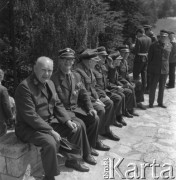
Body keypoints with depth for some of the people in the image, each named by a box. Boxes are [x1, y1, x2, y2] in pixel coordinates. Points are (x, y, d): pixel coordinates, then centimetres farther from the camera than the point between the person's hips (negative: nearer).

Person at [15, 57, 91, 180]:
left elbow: (58, 104, 10)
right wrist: (51, 131, -26)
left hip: (49, 121, 9)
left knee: (77, 127, 6)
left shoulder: (50, 83, 5)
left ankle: (72, 160, 25)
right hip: (29, 127, -8)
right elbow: (30, 116, -26)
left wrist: (68, 120, -6)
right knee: (51, 142, -34)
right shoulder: (24, 87, -23)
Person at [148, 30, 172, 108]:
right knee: (153, 87, 3)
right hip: (155, 70, -3)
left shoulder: (170, 45, 3)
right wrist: (149, 68, 4)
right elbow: (149, 57, 1)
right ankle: (151, 103, 18)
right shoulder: (154, 45, -6)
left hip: (164, 70, 3)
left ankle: (160, 102, 26)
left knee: (162, 87, 12)